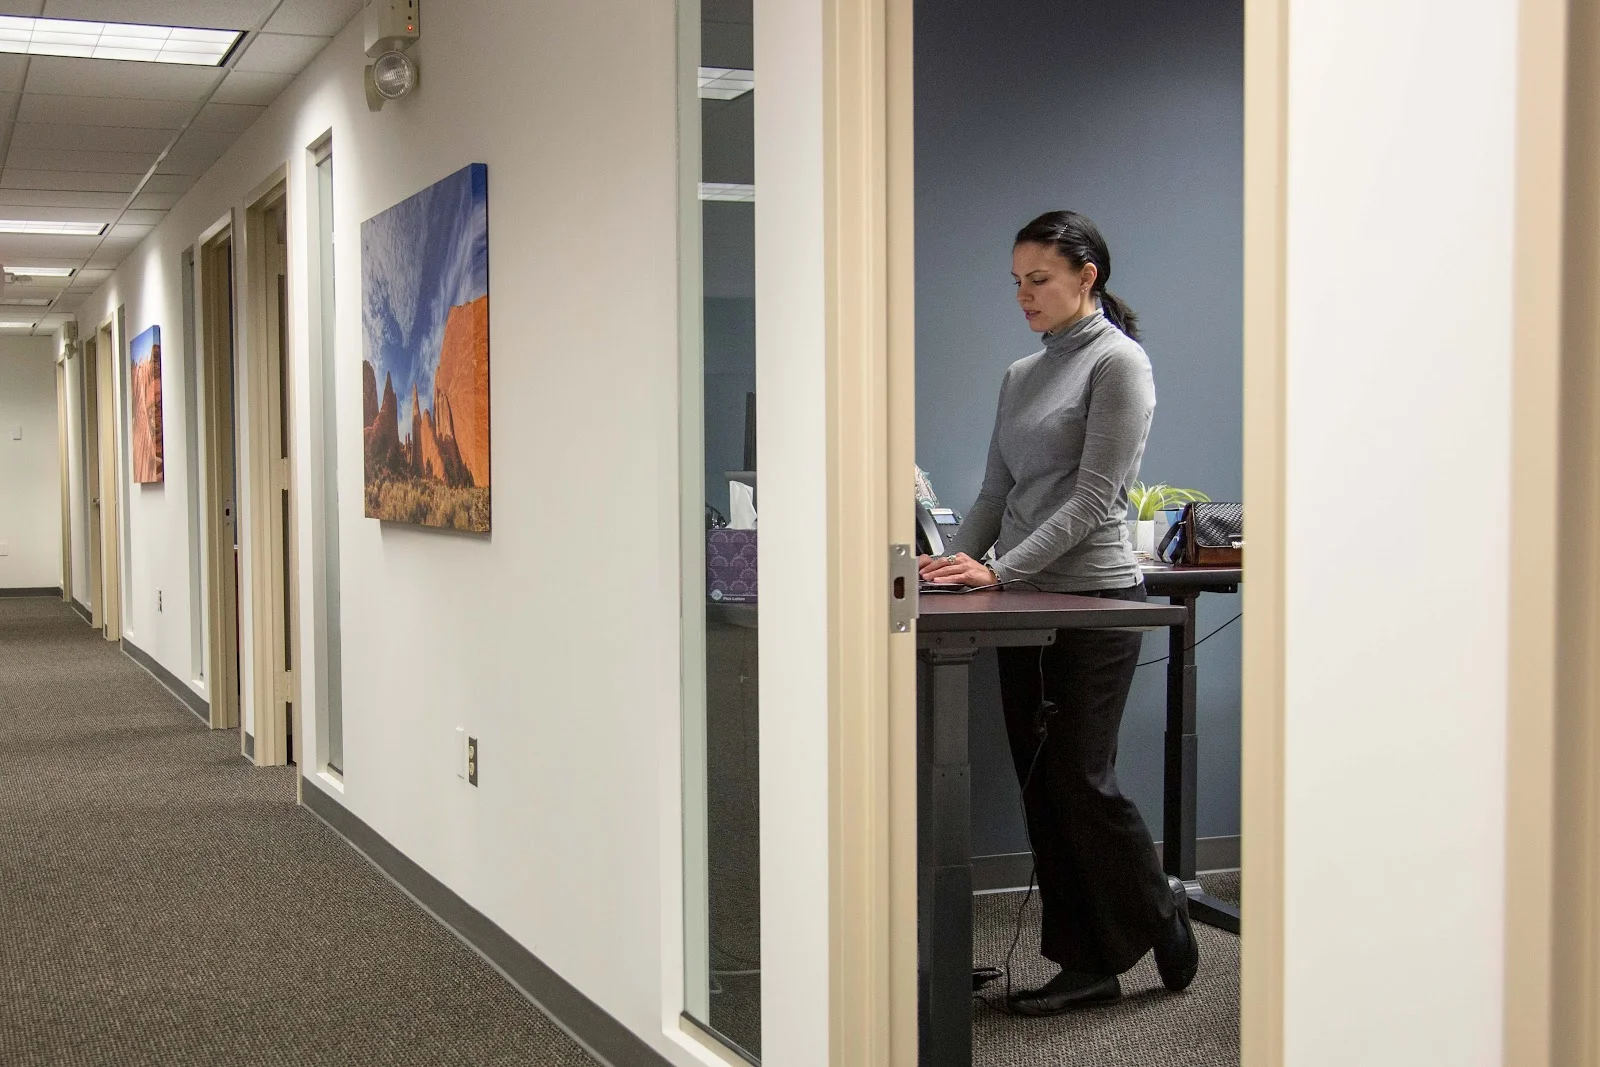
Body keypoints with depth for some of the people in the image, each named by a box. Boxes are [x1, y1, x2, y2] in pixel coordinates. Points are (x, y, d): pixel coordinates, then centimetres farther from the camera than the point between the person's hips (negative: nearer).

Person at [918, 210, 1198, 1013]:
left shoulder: (1118, 362, -8)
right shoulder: (1021, 375, 15)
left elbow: (1094, 496, -16)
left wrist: (1000, 569, -22)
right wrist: (952, 564, -2)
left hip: (1092, 601, -8)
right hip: (1024, 611, 8)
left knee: (1082, 782, -3)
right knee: (1041, 788, 7)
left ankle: (1159, 912, 22)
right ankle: (1085, 963, 16)